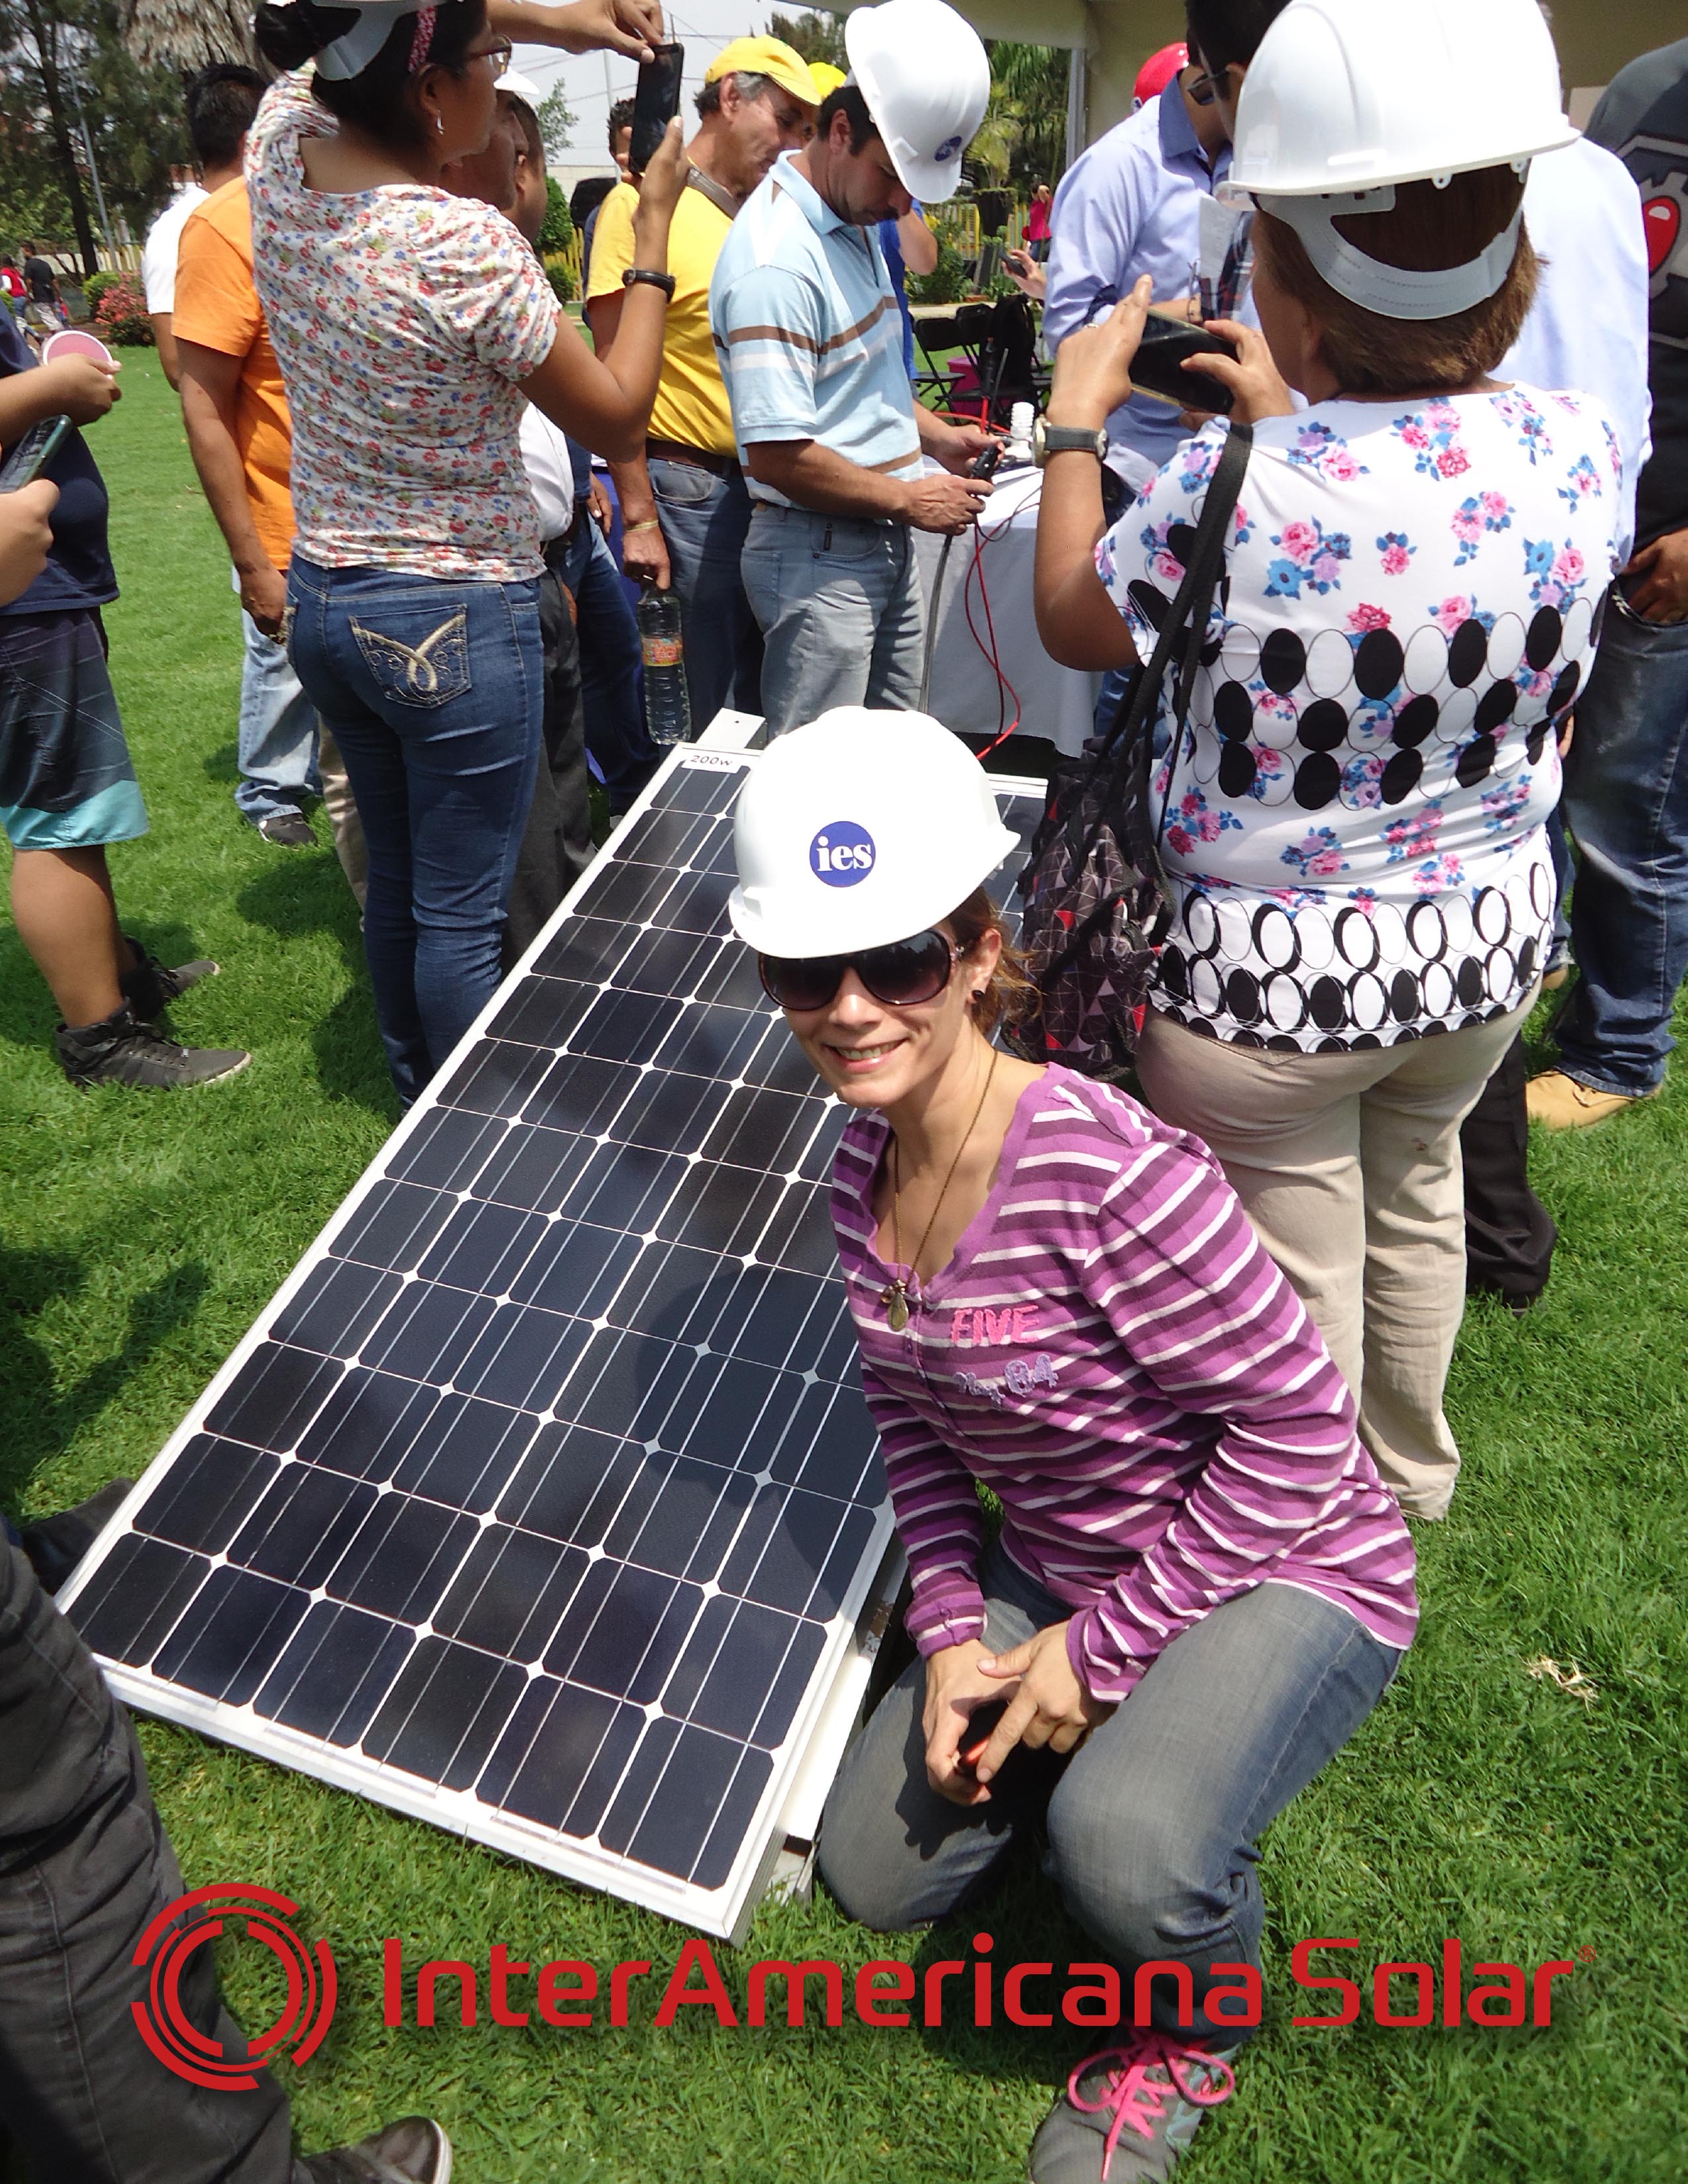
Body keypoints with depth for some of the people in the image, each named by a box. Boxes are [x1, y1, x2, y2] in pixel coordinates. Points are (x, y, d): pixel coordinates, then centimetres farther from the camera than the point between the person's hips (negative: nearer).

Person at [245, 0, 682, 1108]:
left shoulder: (281, 150, -2)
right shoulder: (470, 247, -24)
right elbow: (619, 415, -11)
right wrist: (655, 227, -3)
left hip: (322, 597, 8)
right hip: (456, 621, -8)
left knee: (396, 879, 22)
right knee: (464, 914, 6)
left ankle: (419, 1101, 40)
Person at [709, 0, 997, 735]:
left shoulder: (854, 222, 12)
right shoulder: (775, 260, -19)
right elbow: (776, 452, -24)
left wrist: (936, 438, 9)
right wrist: (908, 500, -14)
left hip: (887, 542, 9)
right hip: (819, 556, -9)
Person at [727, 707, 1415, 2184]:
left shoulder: (1110, 1172, -33)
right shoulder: (866, 1167, -9)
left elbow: (1299, 1421, -26)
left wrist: (1099, 1648, -20)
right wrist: (953, 1628, -7)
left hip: (1284, 1568, -7)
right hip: (1053, 1573, 7)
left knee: (1127, 1848, -34)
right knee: (876, 1877, 12)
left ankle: (1193, 2039, 5)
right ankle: (1147, 1734, 31)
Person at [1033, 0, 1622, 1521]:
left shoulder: (1238, 494, -29)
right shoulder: (1582, 450, -12)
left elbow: (1072, 622, -8)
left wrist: (1077, 417, 5)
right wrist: (1287, 420, 14)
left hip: (1267, 971, -6)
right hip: (1489, 941, 6)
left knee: (1291, 1262, 16)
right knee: (1417, 1193, 30)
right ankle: (1409, 1470, 56)